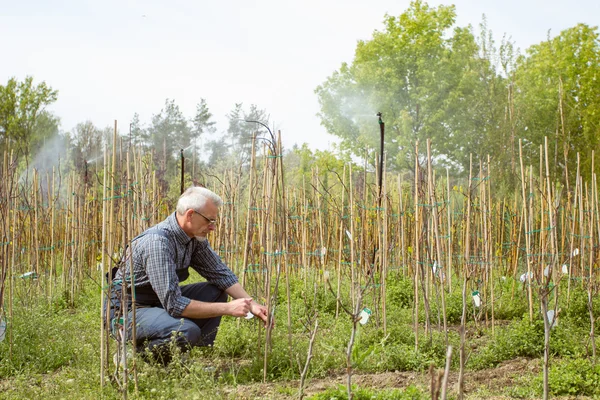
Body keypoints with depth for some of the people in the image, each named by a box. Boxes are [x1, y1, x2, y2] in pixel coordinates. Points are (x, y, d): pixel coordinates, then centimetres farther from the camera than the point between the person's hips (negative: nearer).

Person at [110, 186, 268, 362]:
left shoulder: (195, 238, -3)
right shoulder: (158, 242, -30)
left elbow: (221, 273, 7)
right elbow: (174, 304, -32)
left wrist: (251, 305, -7)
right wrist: (228, 309, -27)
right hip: (127, 312, -9)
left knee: (216, 291, -1)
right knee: (188, 331, -32)